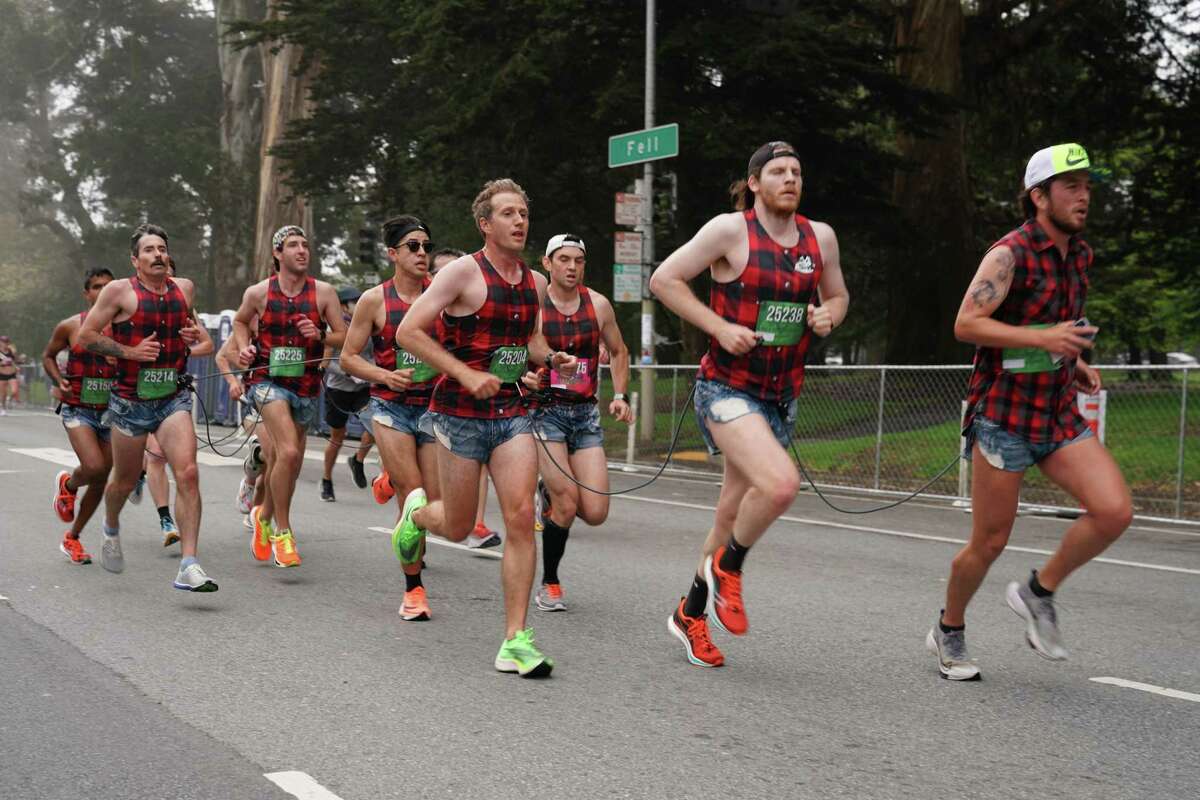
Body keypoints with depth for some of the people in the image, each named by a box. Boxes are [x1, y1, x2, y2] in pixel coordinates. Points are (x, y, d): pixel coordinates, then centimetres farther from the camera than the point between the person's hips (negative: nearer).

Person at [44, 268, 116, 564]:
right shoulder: (70, 327, -2)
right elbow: (48, 355, 14)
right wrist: (59, 380, -3)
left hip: (111, 412, 2)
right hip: (78, 410, -2)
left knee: (100, 481, 6)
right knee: (94, 467, -24)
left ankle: (72, 538, 26)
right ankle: (67, 484, 13)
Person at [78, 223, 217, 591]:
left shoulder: (185, 288, 7)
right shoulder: (119, 291, -6)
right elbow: (86, 335, -4)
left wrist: (194, 335, 4)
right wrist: (129, 351, -15)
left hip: (174, 398, 2)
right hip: (131, 400, -2)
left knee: (188, 474, -17)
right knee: (125, 480, 14)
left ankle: (188, 566, -19)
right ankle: (111, 528, 50)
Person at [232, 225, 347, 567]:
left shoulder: (323, 292, -2)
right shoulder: (258, 293, -2)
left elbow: (345, 337, 2)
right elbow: (240, 321, 18)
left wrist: (320, 336, -17)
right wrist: (243, 346, 0)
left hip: (306, 385, 3)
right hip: (268, 380, -3)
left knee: (282, 462, 15)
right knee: (289, 452, -23)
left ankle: (264, 516, 44)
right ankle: (282, 532, -9)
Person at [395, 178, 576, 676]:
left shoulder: (534, 283, 9)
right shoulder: (464, 271, -10)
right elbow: (407, 332, -13)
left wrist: (551, 358, 4)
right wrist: (466, 374, -19)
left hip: (511, 412, 5)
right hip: (460, 413, -5)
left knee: (521, 517, -9)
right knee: (459, 528, 5)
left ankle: (515, 641, -3)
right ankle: (417, 511, 43)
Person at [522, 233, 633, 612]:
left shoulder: (598, 304, 4)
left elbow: (619, 351, 18)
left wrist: (620, 395, 6)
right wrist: (524, 377, -24)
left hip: (586, 413, 4)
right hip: (545, 409, -3)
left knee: (596, 513, -5)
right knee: (567, 504, -15)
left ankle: (551, 493, 30)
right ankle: (549, 584, 7)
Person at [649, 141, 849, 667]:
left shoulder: (820, 237, 7)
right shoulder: (730, 229, -9)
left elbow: (839, 295, 21)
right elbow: (664, 279, -7)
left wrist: (828, 315, -3)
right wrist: (719, 325, -16)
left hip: (780, 396, 6)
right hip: (727, 387, -6)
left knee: (734, 514, 13)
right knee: (780, 484, -28)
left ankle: (690, 614, 31)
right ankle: (727, 565, 1)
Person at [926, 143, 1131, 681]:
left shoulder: (1079, 254, 11)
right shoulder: (1010, 254, -14)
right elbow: (966, 324, -19)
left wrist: (1074, 362, 10)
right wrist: (1043, 338, -27)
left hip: (1059, 414, 7)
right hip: (1003, 416, -7)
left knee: (1114, 510, -10)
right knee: (990, 542, 2)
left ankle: (1038, 592, 12)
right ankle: (949, 634, 26)